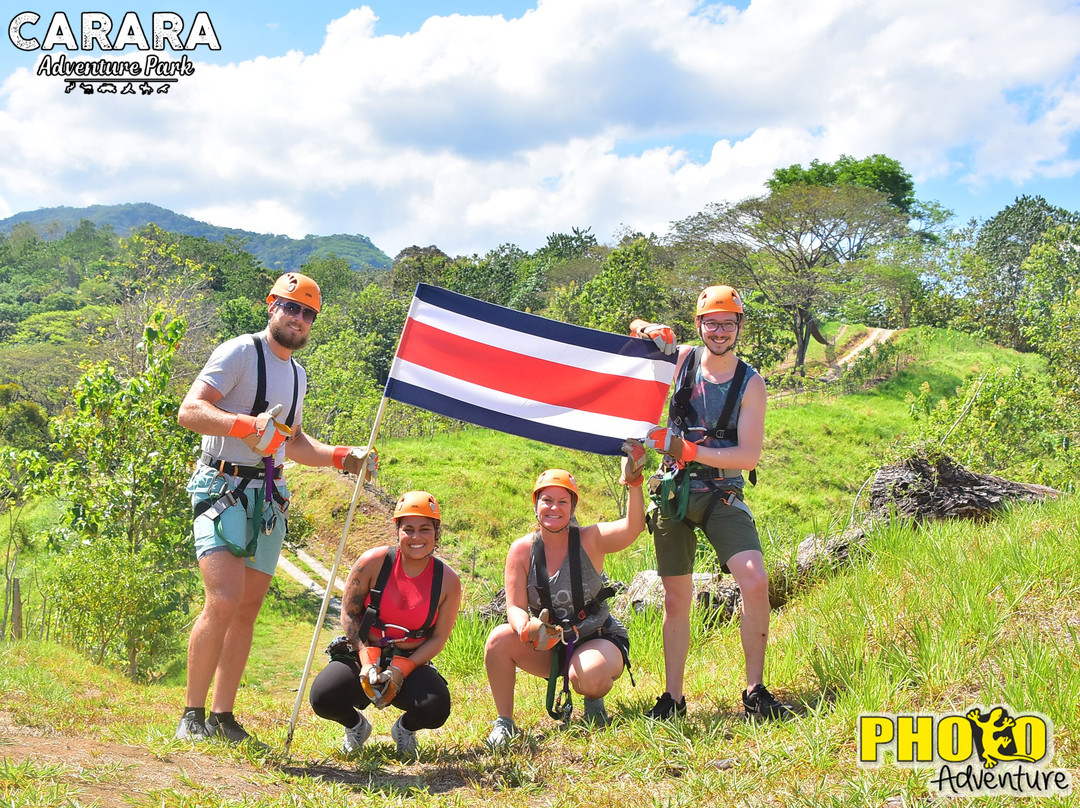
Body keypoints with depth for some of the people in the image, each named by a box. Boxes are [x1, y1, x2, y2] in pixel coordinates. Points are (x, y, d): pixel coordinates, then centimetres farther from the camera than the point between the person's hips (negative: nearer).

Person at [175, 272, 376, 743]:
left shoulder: (297, 374, 19)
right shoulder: (240, 352, -5)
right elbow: (189, 411, -15)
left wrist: (341, 457, 15)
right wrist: (247, 425, -30)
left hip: (270, 499, 7)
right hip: (224, 488, -7)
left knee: (247, 610, 6)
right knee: (224, 601, -19)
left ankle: (223, 716, 14)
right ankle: (192, 714, -7)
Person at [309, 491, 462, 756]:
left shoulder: (448, 581, -7)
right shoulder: (373, 562, -9)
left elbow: (438, 638, -3)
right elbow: (349, 613, -2)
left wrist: (401, 670, -18)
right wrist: (368, 660, -15)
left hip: (411, 663, 0)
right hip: (362, 654, 0)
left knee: (435, 709, -29)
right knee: (324, 698, -28)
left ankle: (405, 727, 12)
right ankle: (355, 725, 12)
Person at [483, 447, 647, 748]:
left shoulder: (590, 540, -12)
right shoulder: (522, 550, -6)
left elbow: (632, 528, -31)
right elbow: (515, 607, -9)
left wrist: (634, 482, -46)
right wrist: (527, 629, -33)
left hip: (597, 640, -2)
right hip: (547, 645, 3)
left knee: (589, 677, -35)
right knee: (500, 638, -24)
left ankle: (594, 700, 5)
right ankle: (504, 722, -7)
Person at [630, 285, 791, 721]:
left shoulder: (750, 383, -5)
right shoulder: (684, 358, 1)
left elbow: (749, 455, -10)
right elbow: (636, 327, 13)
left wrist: (691, 450, -20)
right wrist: (647, 329, -11)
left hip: (723, 493, -1)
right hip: (674, 490, 2)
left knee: (755, 581, -19)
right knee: (676, 599, 6)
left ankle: (755, 691, -6)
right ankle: (672, 697, 18)